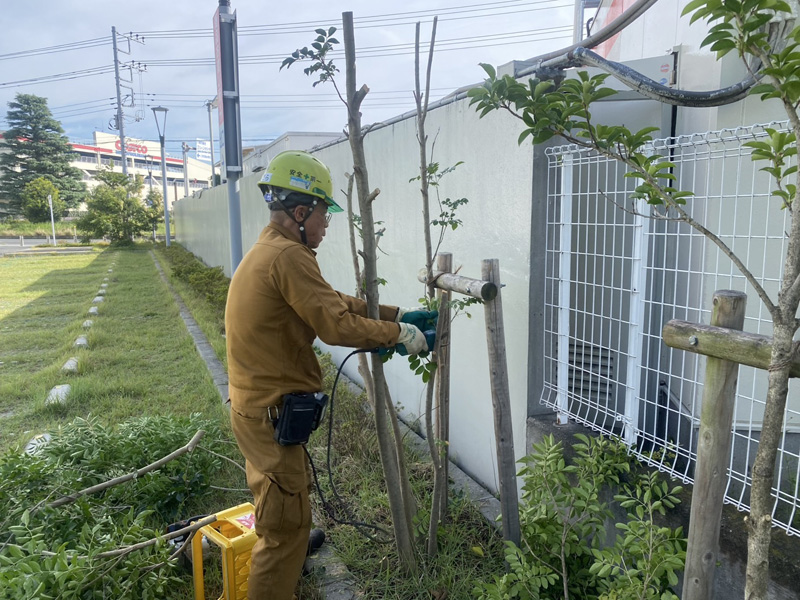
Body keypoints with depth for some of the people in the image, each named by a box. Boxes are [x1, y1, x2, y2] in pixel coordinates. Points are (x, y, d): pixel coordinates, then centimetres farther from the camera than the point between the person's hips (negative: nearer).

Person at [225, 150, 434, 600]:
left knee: (288, 508, 30)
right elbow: (337, 324, -26)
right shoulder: (289, 256, -23)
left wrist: (396, 314, 6)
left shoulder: (269, 251, 11)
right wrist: (399, 334, -12)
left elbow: (335, 302, 10)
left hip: (259, 405, 11)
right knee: (286, 525, 3)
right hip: (271, 412, -11)